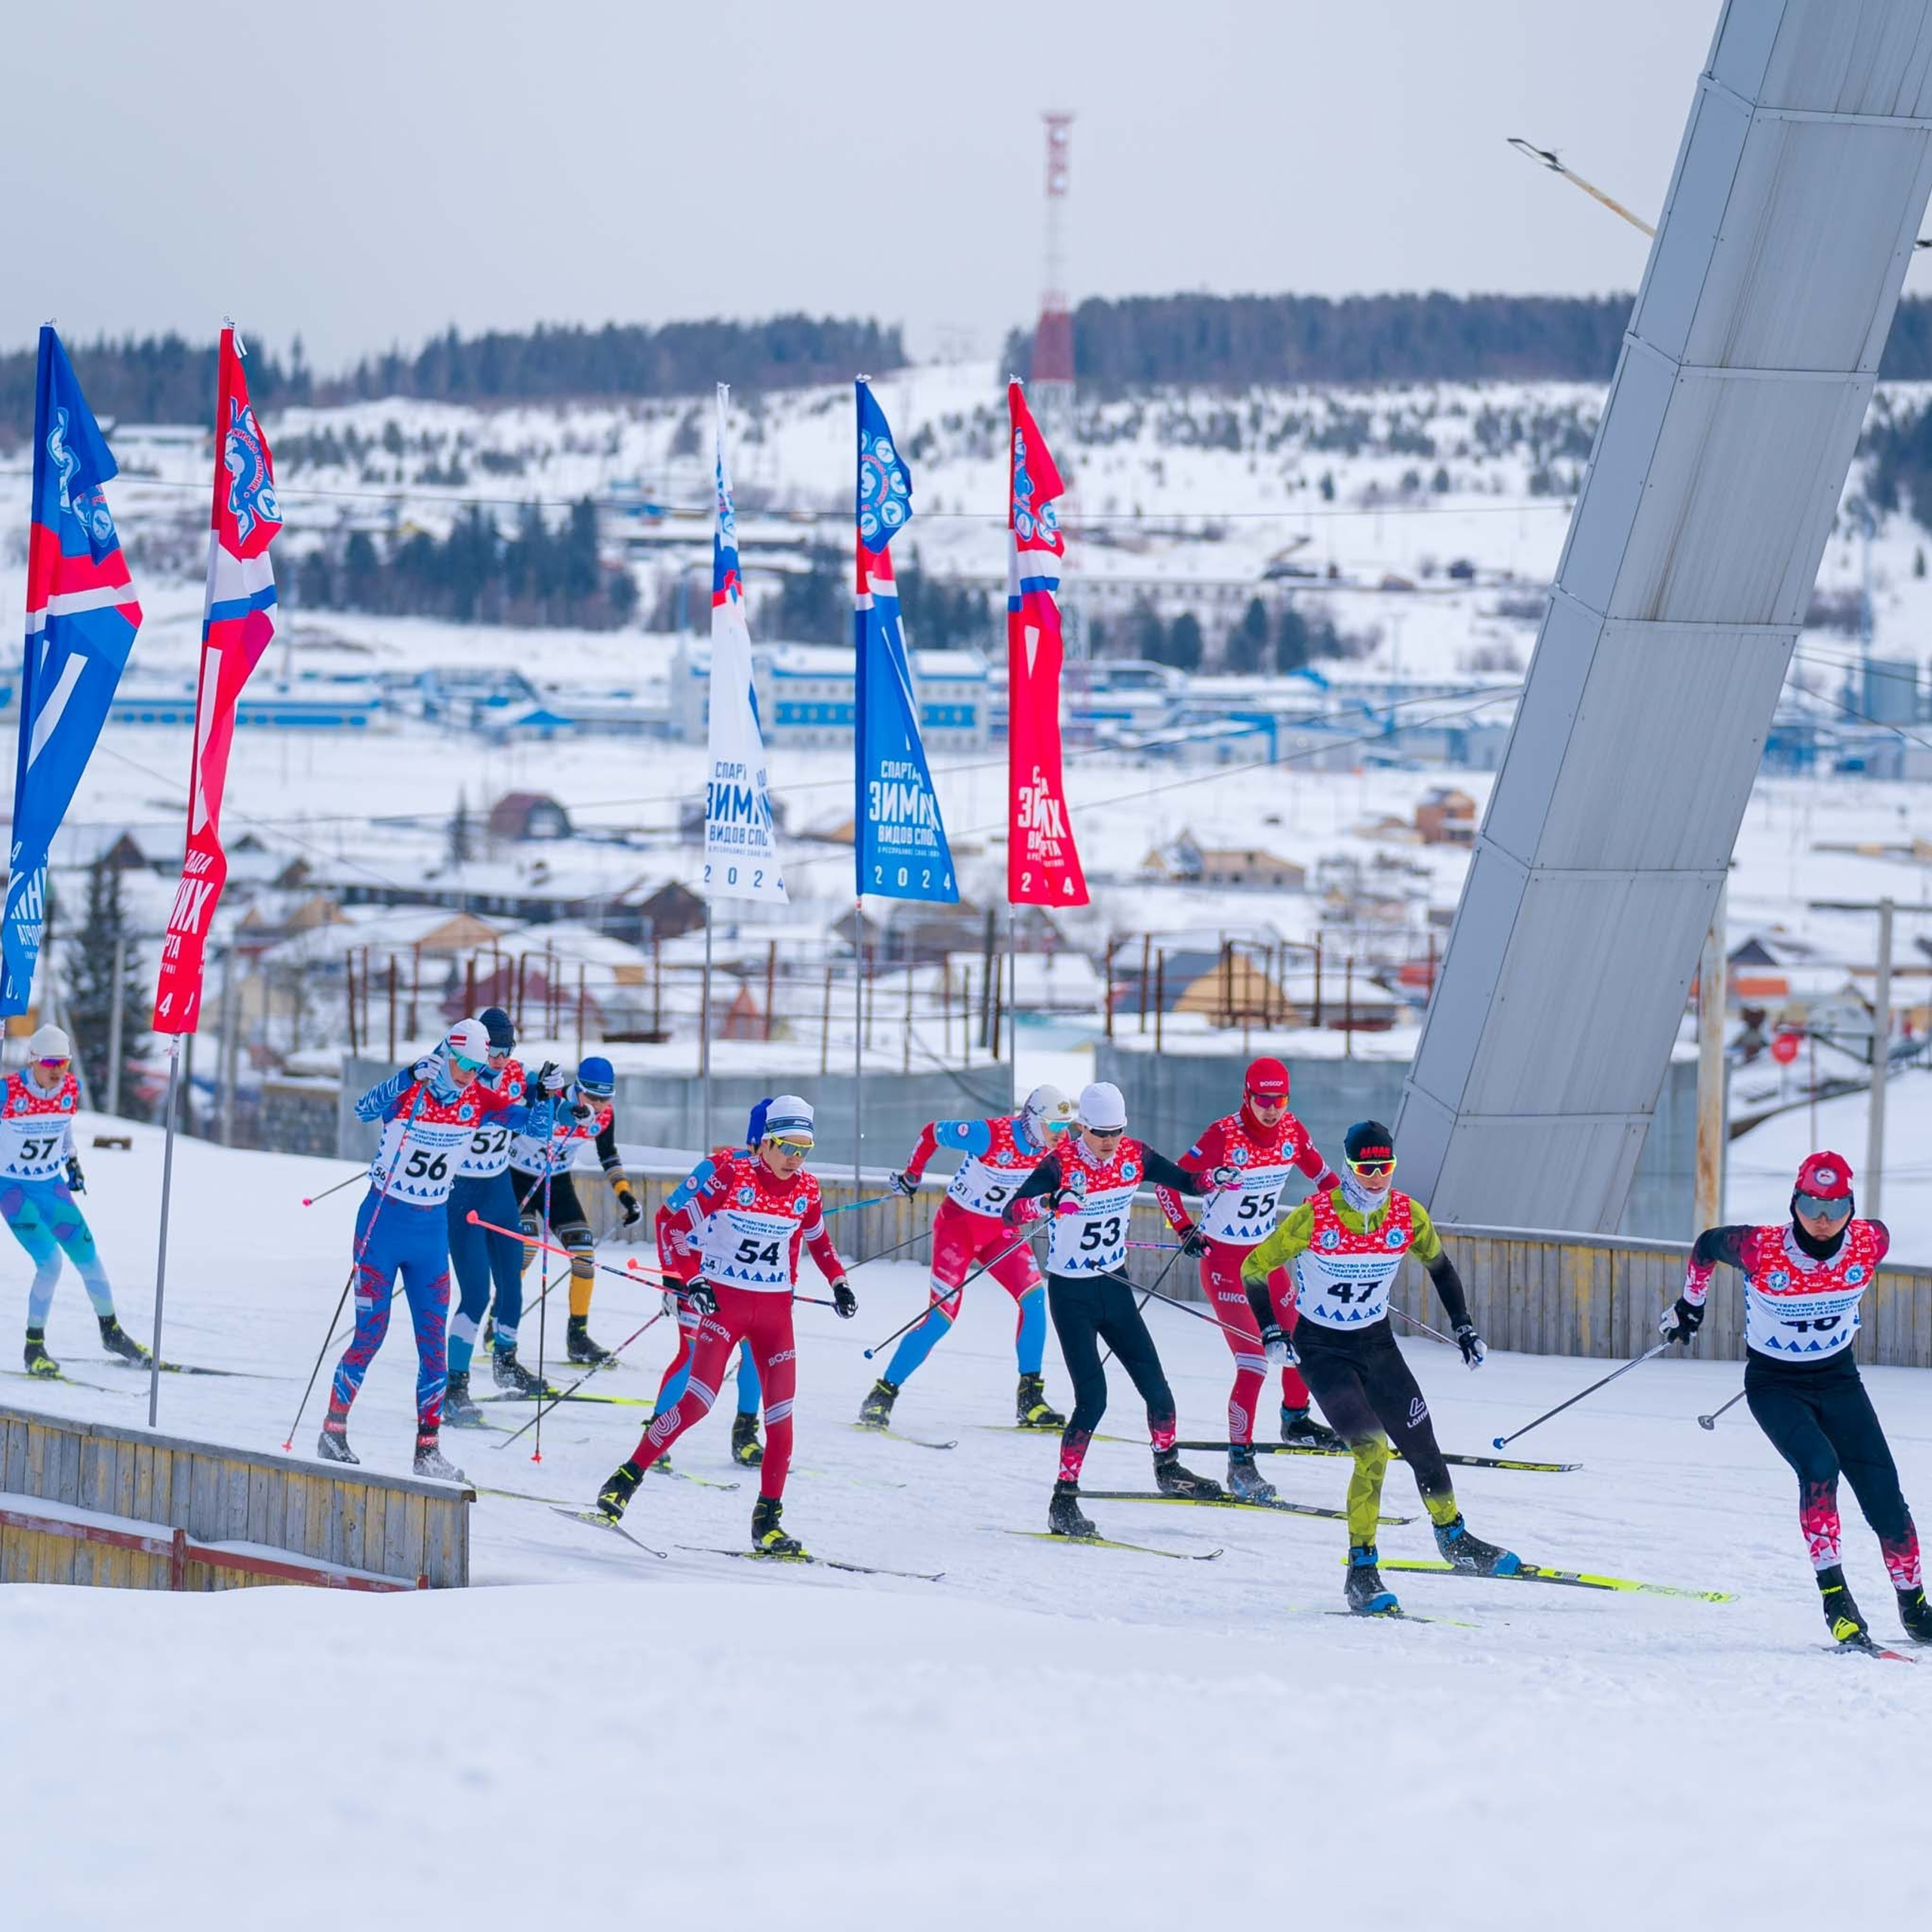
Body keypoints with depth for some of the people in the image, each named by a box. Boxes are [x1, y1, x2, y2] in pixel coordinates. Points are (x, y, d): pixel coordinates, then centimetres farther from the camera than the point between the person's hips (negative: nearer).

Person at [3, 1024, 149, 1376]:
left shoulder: (71, 1090, -5)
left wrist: (72, 1161, 14)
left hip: (52, 1186, 5)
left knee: (87, 1256, 5)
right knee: (50, 1261, -18)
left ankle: (112, 1333, 26)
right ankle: (34, 1348, -4)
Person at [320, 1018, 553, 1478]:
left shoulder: (477, 1102, -1)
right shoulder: (408, 1091, -14)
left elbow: (535, 1125, -1)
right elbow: (365, 1110, -32)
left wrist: (545, 1096, -22)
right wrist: (410, 1079, -47)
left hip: (432, 1232, 4)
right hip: (384, 1223, -4)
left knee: (433, 1340, 0)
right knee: (370, 1332, -5)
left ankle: (428, 1448, 5)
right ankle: (332, 1432, 7)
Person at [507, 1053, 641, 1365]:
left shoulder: (604, 1116, -9)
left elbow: (609, 1155, 8)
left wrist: (625, 1194, 3)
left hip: (558, 1182, 6)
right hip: (518, 1176, -6)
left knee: (584, 1248, -3)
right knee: (525, 1245, -23)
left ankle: (578, 1336, 9)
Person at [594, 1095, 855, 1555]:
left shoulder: (806, 1190, 3)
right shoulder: (734, 1176, -11)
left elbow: (818, 1238, 22)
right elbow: (682, 1222, -8)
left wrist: (839, 1282, 11)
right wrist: (692, 1277, -17)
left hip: (775, 1310, 4)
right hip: (725, 1300, -4)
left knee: (780, 1416, -2)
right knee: (698, 1400, -15)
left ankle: (768, 1521, 5)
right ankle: (627, 1478, -1)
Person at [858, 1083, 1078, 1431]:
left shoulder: (1054, 1145, -9)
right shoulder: (990, 1135, -27)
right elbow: (931, 1132, -13)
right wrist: (911, 1175, -1)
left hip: (1001, 1230, 5)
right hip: (958, 1224, -5)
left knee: (1034, 1295, -15)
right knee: (942, 1316, -12)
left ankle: (1031, 1399, -7)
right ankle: (884, 1393, 0)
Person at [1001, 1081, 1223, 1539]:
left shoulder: (1133, 1156, -6)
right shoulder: (1060, 1164, -20)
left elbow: (1181, 1181, 5)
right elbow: (1010, 1213, -29)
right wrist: (1044, 1203, -50)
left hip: (1115, 1287, 5)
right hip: (1071, 1295, -5)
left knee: (1155, 1385, 6)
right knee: (1093, 1398, -14)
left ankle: (1168, 1470, 30)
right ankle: (1063, 1501, -7)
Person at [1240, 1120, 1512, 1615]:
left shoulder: (1408, 1216, -10)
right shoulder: (1314, 1217, -21)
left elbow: (1438, 1264, 12)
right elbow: (1254, 1269, -9)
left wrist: (1464, 1327, 9)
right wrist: (1270, 1333, -18)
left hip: (1376, 1342, 4)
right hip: (1321, 1348, -4)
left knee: (1421, 1445, 7)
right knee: (1372, 1450, -21)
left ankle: (1453, 1538, 34)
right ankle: (1362, 1571, -14)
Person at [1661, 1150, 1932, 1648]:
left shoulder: (1872, 1242, -17)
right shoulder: (1759, 1249, -24)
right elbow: (1706, 1245, -3)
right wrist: (1690, 1303, 14)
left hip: (1837, 1378, 3)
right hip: (1774, 1384, -3)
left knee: (1884, 1494, -4)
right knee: (1819, 1467, -29)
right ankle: (1834, 1594, -24)